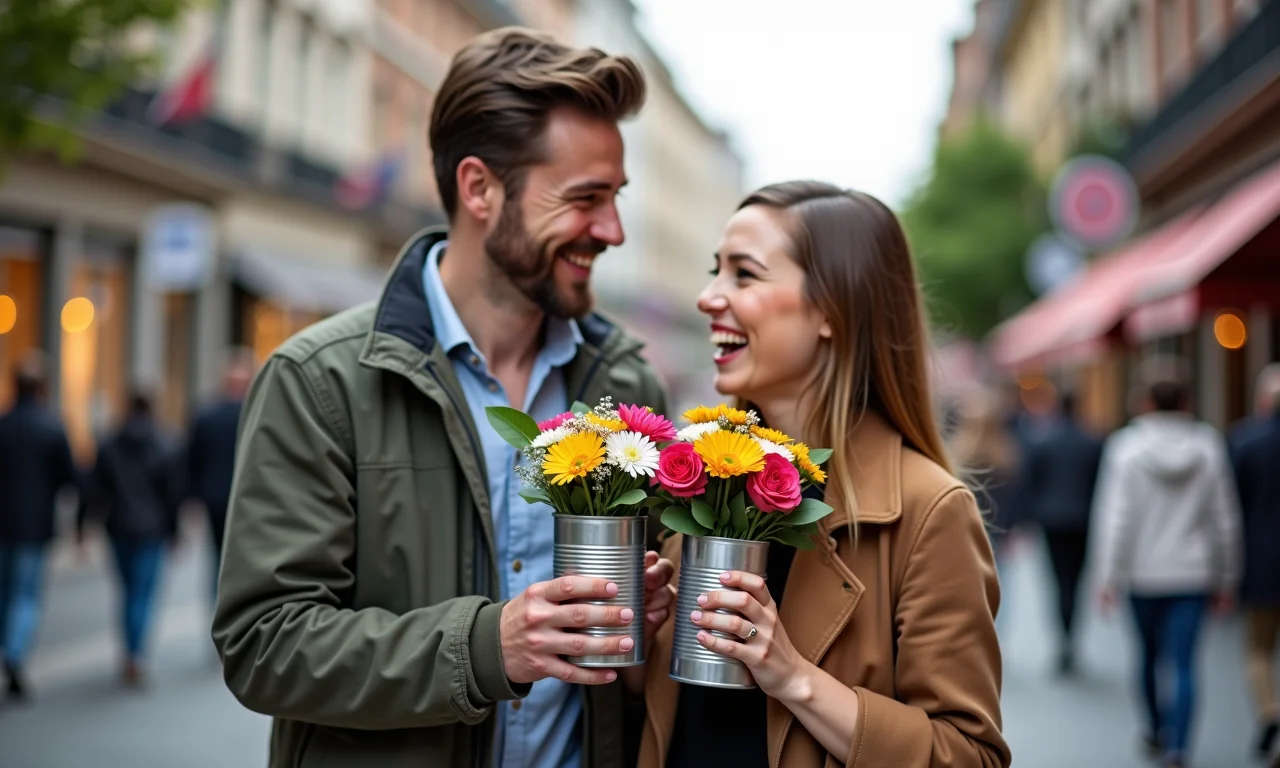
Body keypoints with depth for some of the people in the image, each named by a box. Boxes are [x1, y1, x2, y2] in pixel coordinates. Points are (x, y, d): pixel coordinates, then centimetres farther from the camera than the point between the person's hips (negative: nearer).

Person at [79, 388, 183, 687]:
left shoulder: (109, 446, 0)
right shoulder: (164, 448, -5)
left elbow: (94, 488, -2)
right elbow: (174, 493, -4)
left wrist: (83, 524, 2)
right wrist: (173, 530, 5)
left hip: (119, 528, 3)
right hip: (151, 529, -2)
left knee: (128, 591, 16)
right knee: (143, 593, -1)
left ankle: (132, 655, 20)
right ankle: (134, 657, -12)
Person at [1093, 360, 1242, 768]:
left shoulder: (1126, 446, -8)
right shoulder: (1208, 445, -2)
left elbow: (1116, 517, -11)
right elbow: (1226, 520, 2)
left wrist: (1109, 576, -6)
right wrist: (1227, 577, 12)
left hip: (1144, 573, 0)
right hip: (1193, 573, 0)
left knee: (1150, 655, 19)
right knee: (1184, 664, 0)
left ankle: (1157, 729, 37)